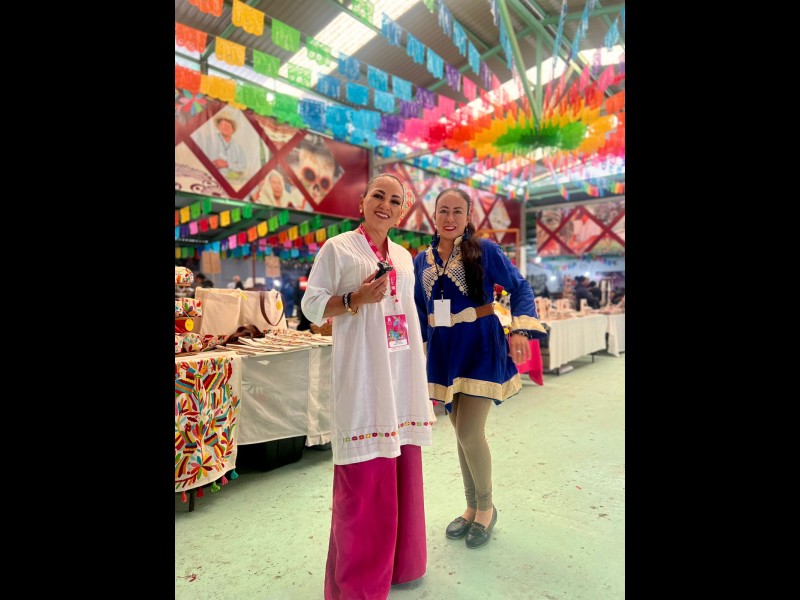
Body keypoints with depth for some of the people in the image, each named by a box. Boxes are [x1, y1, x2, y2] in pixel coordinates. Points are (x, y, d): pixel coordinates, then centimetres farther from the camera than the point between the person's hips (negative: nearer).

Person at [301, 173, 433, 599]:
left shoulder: (404, 256, 16)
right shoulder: (337, 248, -1)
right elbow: (311, 305, -3)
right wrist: (356, 299, -19)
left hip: (401, 373, 6)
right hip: (362, 372, -6)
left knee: (401, 470, 13)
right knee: (364, 474, -2)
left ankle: (398, 562, 34)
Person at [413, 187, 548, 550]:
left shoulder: (484, 250, -5)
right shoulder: (421, 260, 7)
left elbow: (520, 287, -3)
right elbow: (420, 310, 13)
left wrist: (519, 330, -17)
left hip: (480, 348, -4)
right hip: (443, 352, 5)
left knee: (470, 433, -7)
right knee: (461, 434, 13)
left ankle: (487, 508, 21)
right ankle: (471, 507, 33)